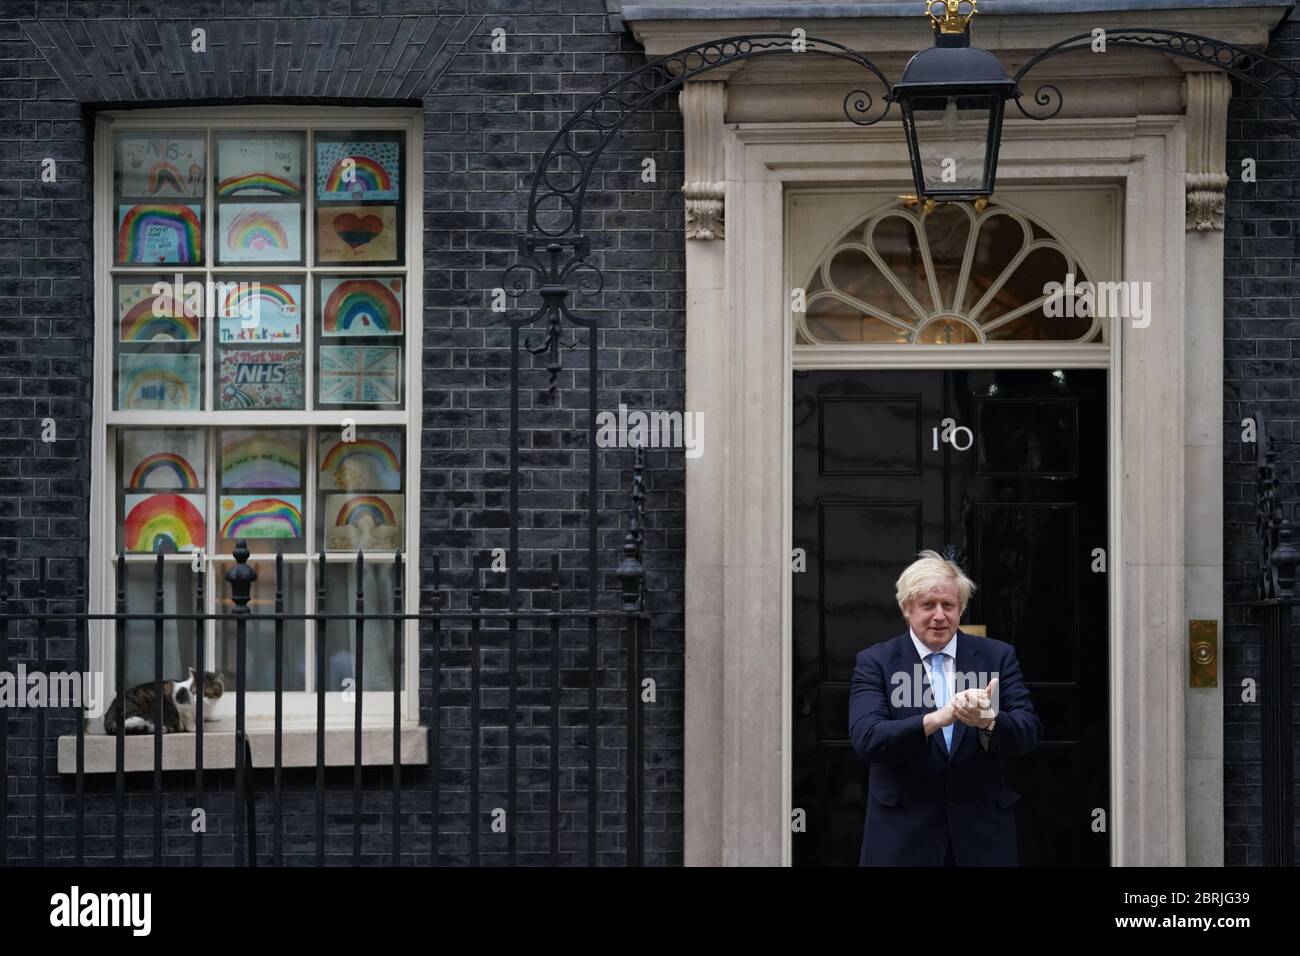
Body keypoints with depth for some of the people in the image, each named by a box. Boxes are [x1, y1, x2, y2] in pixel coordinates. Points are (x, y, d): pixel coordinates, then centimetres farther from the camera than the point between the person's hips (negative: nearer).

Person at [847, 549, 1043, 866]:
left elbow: (1029, 730, -4)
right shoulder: (875, 662, -1)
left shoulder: (997, 656, 4)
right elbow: (866, 739, -14)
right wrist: (937, 719, -29)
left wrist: (988, 720, -26)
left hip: (983, 833, 2)